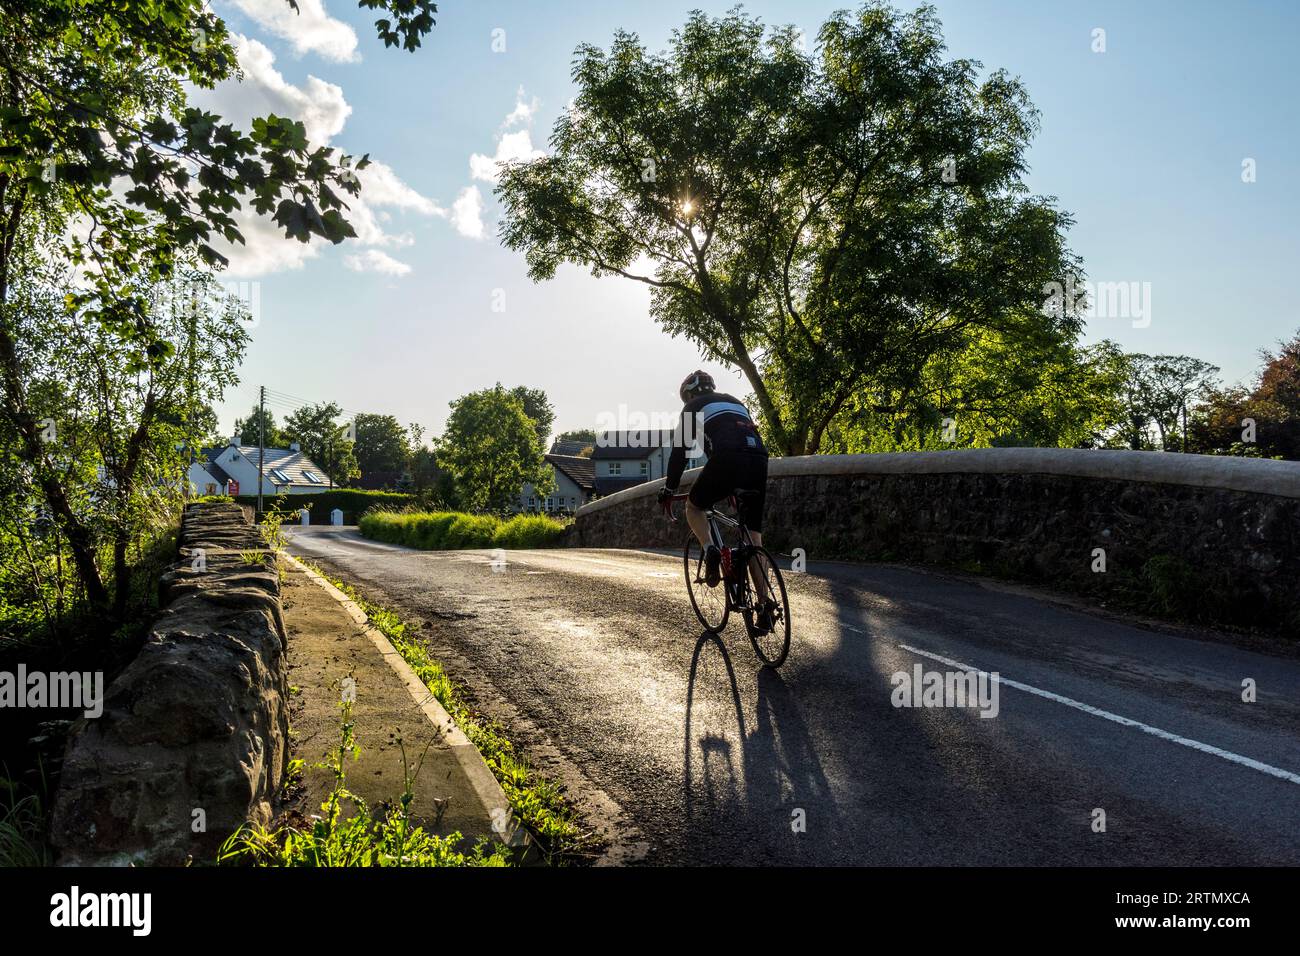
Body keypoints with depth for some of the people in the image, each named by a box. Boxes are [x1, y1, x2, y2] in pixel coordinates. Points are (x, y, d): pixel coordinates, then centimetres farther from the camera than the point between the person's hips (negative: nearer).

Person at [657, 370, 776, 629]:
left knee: (694, 506, 23)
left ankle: (710, 550, -4)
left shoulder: (693, 406, 20)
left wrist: (668, 489, 26)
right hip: (759, 461, 5)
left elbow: (679, 451, 16)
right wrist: (738, 490, 47)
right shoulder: (735, 401, 35)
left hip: (726, 459, -5)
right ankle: (764, 603, 3)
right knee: (753, 536, 10)